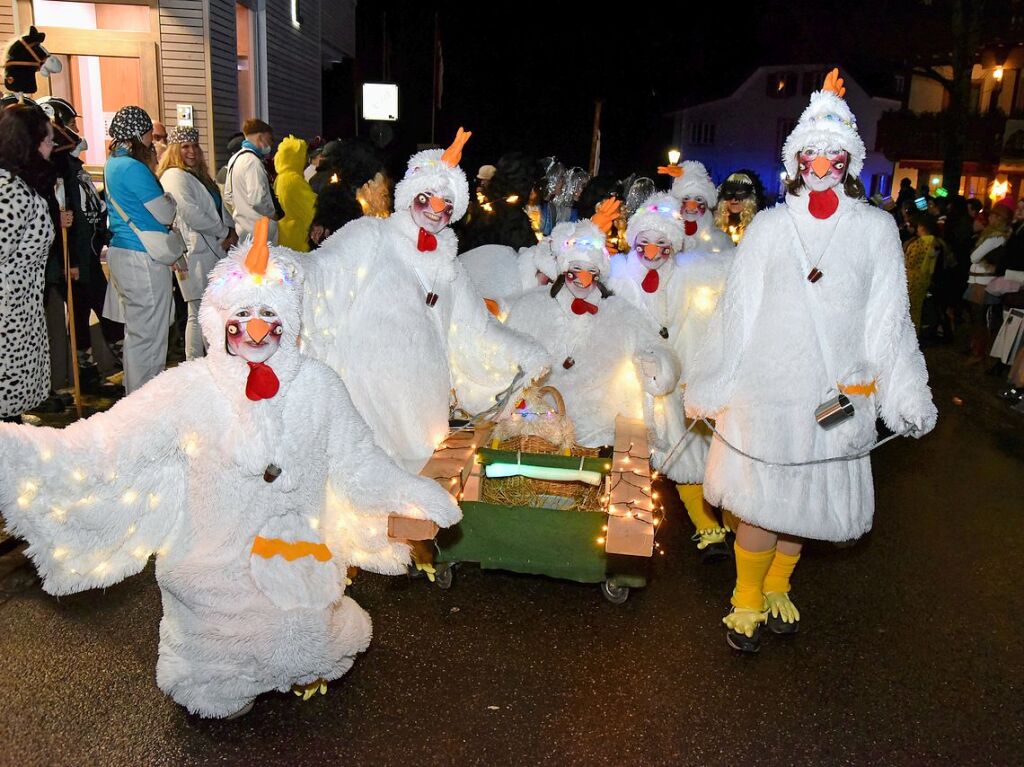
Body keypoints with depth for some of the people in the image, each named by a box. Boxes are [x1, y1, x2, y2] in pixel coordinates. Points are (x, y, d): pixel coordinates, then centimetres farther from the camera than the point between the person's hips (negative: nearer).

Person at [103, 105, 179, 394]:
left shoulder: (113, 164, 13)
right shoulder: (134, 168, -16)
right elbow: (166, 214, -13)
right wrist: (170, 197, 6)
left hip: (121, 252, 10)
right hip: (143, 258, -10)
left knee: (135, 332, 19)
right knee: (149, 337, -3)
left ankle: (134, 394, 29)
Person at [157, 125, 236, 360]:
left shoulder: (200, 175, 21)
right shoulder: (174, 176, -9)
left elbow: (219, 207, 20)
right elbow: (191, 214, -18)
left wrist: (231, 230, 1)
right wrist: (225, 232, -10)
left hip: (214, 250, 9)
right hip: (196, 254, -9)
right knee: (199, 314, -6)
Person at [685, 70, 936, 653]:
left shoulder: (877, 229, 2)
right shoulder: (771, 226, 2)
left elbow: (888, 320, 4)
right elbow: (736, 312, 3)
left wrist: (907, 398, 3)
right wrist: (708, 388, 4)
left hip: (837, 394, 1)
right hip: (766, 387, -1)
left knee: (806, 497, 11)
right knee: (761, 501, 2)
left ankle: (777, 590, 35)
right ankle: (747, 600, 24)